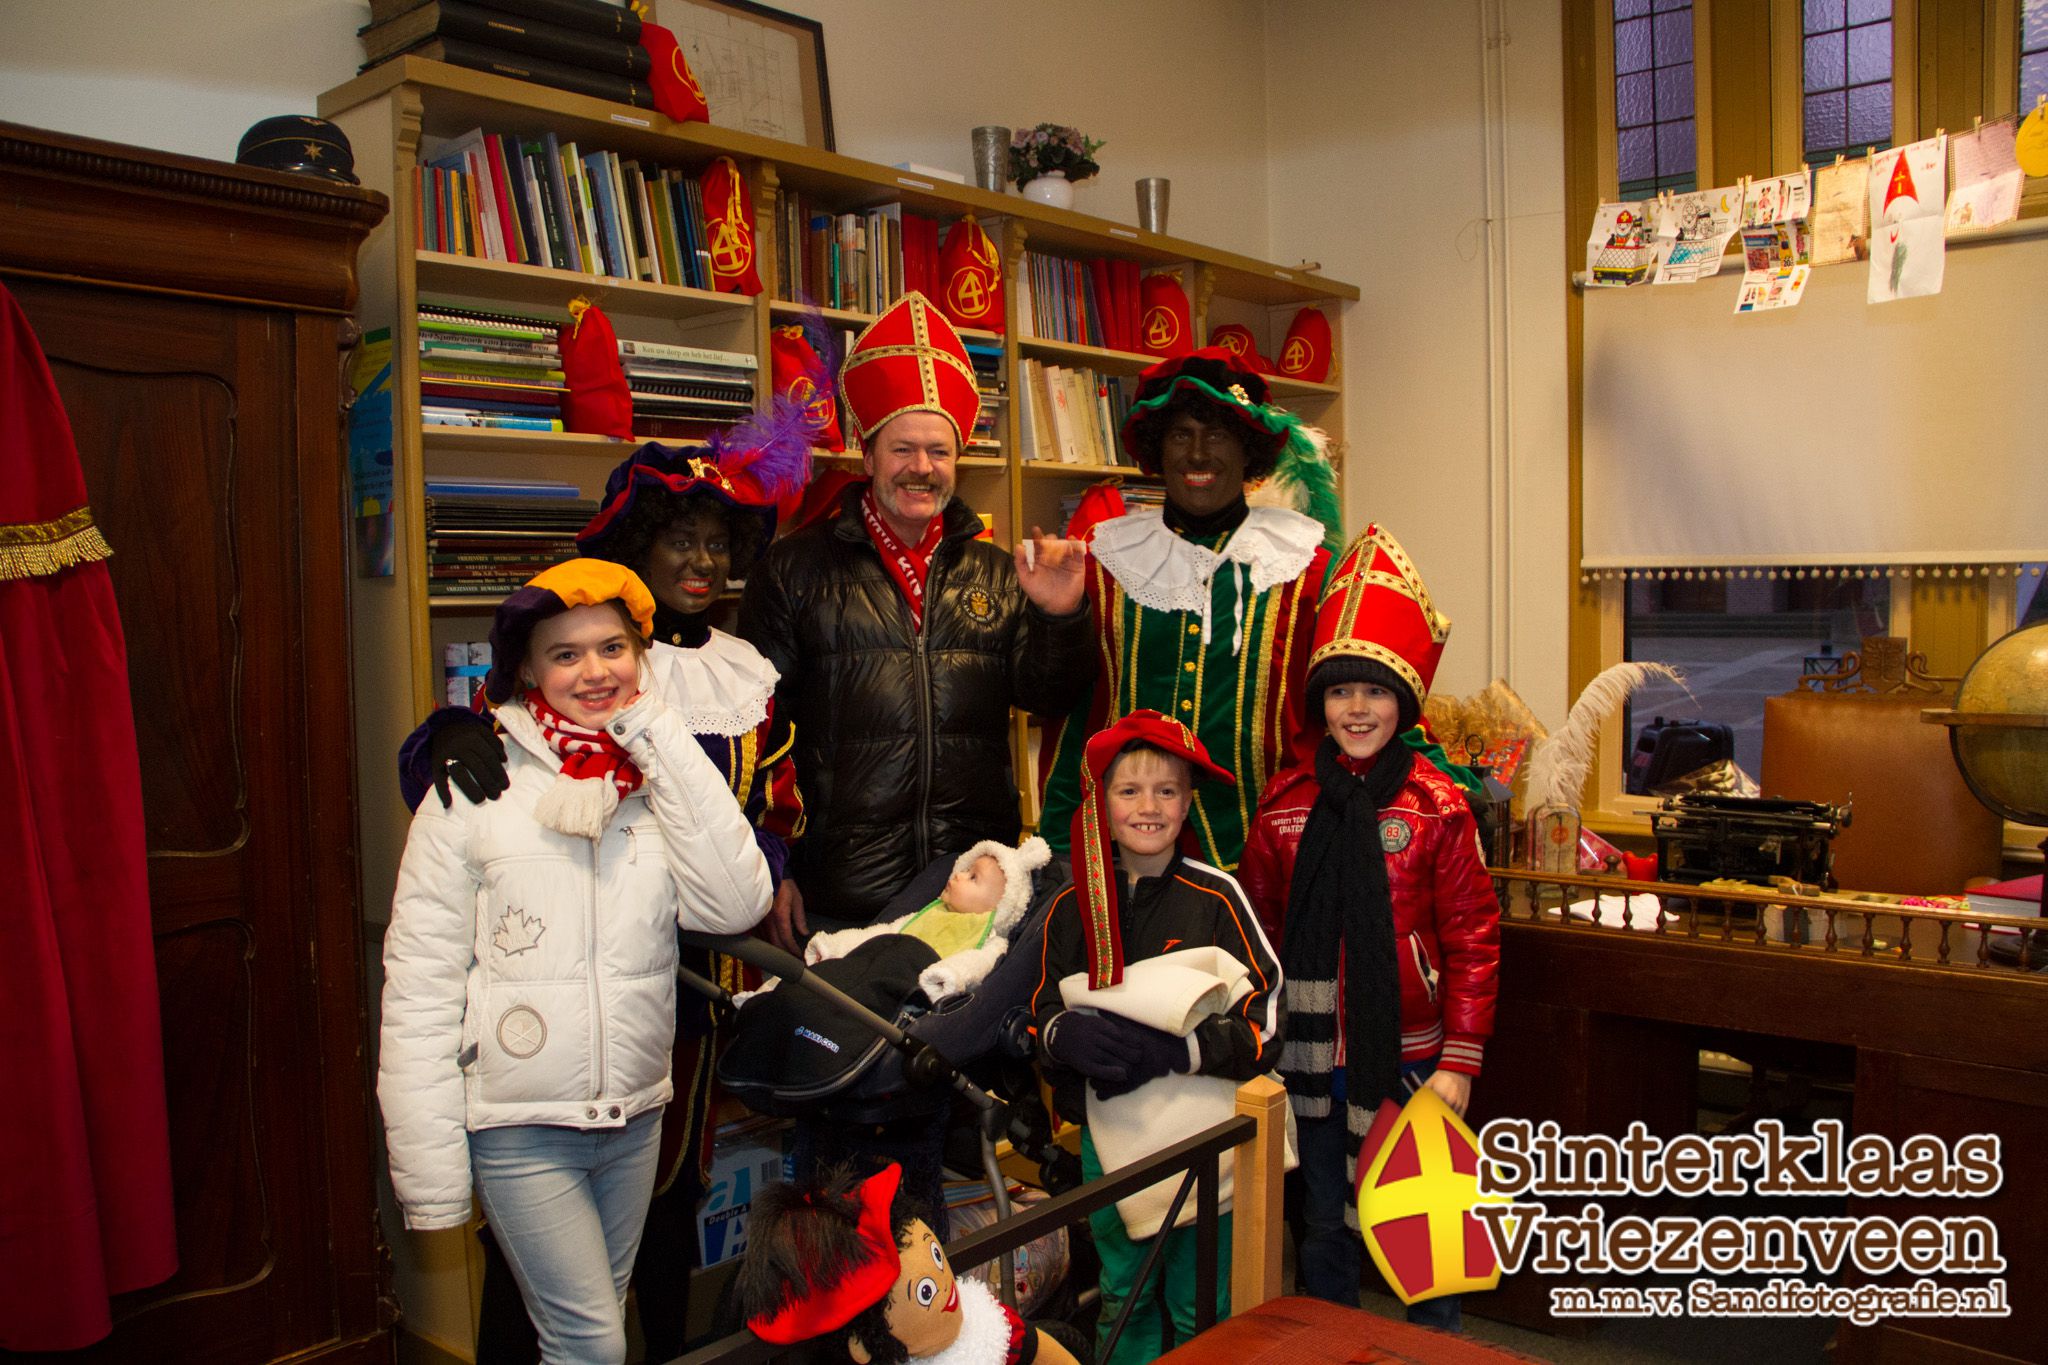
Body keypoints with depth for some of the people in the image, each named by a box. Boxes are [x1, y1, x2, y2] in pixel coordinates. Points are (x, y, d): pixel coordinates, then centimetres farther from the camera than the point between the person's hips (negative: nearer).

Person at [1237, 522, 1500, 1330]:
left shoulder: (1436, 807, -8)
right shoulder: (1284, 805, 0)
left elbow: (1474, 941, -7)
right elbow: (1258, 931, 7)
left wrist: (1461, 1059, -10)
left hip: (1408, 1056, -3)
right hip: (1310, 1059, 3)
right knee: (1323, 1227, 18)